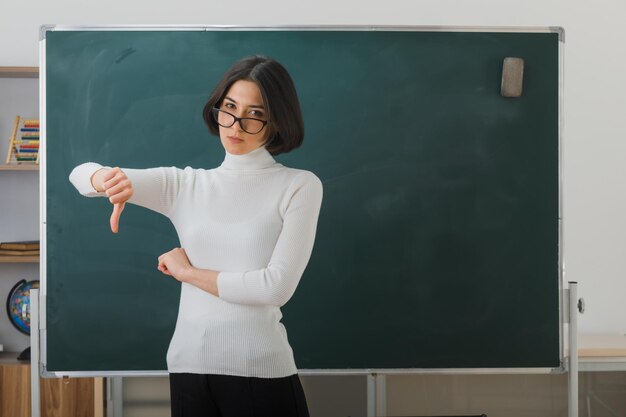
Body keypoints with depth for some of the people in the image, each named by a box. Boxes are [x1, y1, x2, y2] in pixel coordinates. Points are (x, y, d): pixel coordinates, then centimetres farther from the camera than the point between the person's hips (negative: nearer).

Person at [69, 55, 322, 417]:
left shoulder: (299, 186, -5)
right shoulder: (184, 184, 7)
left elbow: (277, 286, -14)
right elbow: (81, 175, 4)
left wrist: (187, 272, -5)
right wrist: (109, 178, -19)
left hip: (262, 372, -3)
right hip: (189, 366, 3)